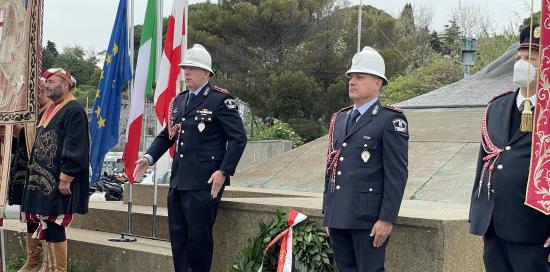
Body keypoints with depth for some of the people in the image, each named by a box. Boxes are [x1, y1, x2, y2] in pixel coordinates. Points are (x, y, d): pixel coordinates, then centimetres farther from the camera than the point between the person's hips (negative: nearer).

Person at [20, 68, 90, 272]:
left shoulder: (74, 111, -11)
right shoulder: (51, 110, 17)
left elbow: (75, 149, -18)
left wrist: (65, 178, -21)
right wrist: (35, 174, 17)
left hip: (57, 181, -9)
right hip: (42, 178, 9)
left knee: (54, 224, -6)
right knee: (46, 224, 10)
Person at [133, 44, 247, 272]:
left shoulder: (220, 99, -7)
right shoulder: (178, 101, 16)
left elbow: (238, 138, -10)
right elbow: (167, 135, 20)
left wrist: (223, 171, -17)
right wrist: (149, 158, 4)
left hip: (204, 183, -7)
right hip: (178, 181, 7)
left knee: (199, 237, -3)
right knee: (177, 235, 12)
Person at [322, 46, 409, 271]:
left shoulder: (391, 120, -5)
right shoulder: (339, 119, 16)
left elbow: (397, 174, -11)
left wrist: (387, 219, -16)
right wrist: (327, 212, 17)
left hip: (368, 218, -7)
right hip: (338, 217, 7)